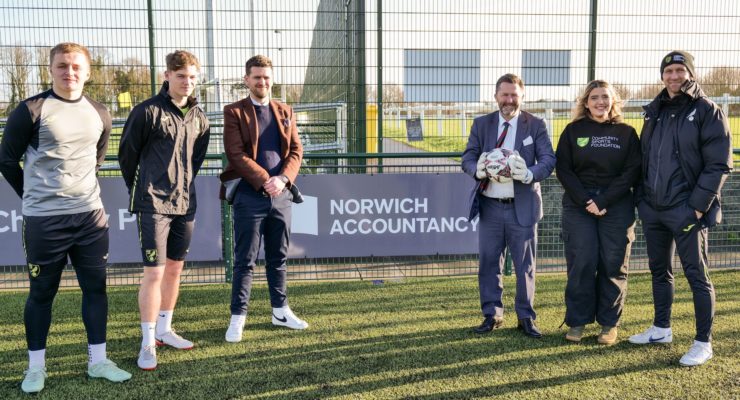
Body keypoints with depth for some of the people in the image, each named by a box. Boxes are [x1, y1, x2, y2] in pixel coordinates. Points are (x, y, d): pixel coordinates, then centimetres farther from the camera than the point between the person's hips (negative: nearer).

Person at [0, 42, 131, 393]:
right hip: (43, 220, -4)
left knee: (96, 287, 7)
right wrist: (36, 195, 6)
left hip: (91, 216, 4)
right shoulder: (31, 110, -8)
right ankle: (36, 366, 20)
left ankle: (97, 361, 18)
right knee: (41, 292, 6)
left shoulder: (99, 114, 7)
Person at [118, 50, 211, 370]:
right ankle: (148, 342, 5)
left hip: (185, 203, 6)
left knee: (175, 268, 12)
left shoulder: (199, 118, 8)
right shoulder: (147, 112, -9)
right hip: (153, 204, -6)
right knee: (154, 272, -5)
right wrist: (140, 190, 9)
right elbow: (127, 154, -1)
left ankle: (164, 330, 26)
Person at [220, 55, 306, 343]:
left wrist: (283, 179, -11)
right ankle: (238, 316, 10)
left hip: (281, 194, 4)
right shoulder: (235, 112, -1)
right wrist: (264, 182, -17)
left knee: (278, 258, 14)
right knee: (245, 261, 1)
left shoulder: (285, 112, 13)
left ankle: (280, 311, 25)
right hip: (249, 195, -4)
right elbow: (236, 154, -10)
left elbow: (296, 151, 7)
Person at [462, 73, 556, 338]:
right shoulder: (481, 124, 8)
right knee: (489, 263, 7)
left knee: (525, 265, 6)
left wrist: (530, 174, -26)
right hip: (489, 205, 2)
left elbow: (548, 159, -5)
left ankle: (526, 318, 18)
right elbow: (467, 157, 2)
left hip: (522, 206, -1)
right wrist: (477, 170, -21)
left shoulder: (536, 125, 3)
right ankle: (492, 315, 20)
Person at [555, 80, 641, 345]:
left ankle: (609, 323, 13)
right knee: (581, 263, -4)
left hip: (617, 207, 0)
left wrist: (603, 201, -12)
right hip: (578, 206, 0)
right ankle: (577, 322, 7)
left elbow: (632, 172, -1)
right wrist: (586, 200, -11)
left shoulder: (626, 133, 7)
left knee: (613, 265, 2)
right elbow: (563, 169, 1)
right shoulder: (573, 131, 7)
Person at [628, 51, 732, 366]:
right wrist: (642, 197, 9)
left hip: (686, 210, -6)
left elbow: (719, 165, -11)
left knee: (697, 275, 1)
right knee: (659, 270, 16)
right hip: (653, 209, 6)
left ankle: (703, 343, 11)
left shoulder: (708, 111, -6)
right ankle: (661, 329, 30)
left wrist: (698, 205, -17)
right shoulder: (655, 112, 13)